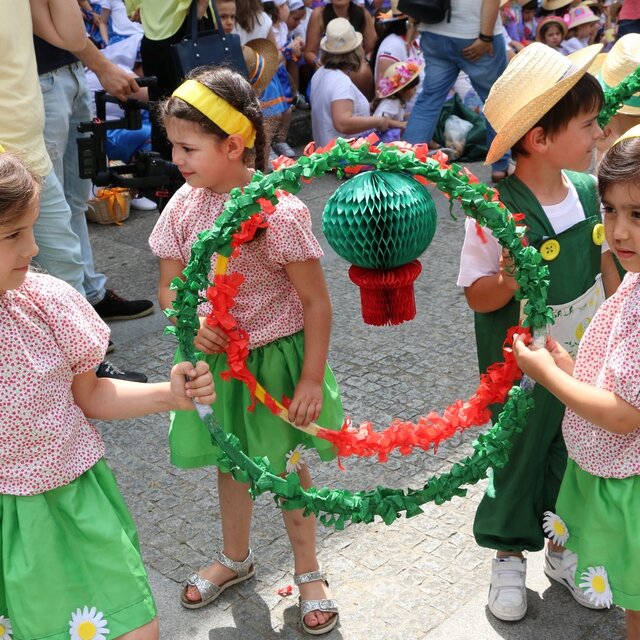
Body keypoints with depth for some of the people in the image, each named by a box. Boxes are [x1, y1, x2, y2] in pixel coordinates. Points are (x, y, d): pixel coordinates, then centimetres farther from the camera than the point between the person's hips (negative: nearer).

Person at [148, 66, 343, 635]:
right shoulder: (185, 206, -9)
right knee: (232, 461, 23)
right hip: (216, 357, 5)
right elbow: (170, 286, 0)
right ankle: (236, 558, 48)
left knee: (285, 463, 13)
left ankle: (308, 571, 37)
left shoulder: (280, 212, -24)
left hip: (275, 357, -4)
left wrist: (312, 380, -14)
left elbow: (316, 301, -16)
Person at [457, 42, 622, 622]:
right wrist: (507, 282, -36)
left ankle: (563, 548, 44)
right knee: (519, 460, 14)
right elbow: (476, 295, -16)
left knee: (574, 459, 20)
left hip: (586, 362, 5)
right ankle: (509, 557, 38)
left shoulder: (590, 190, -6)